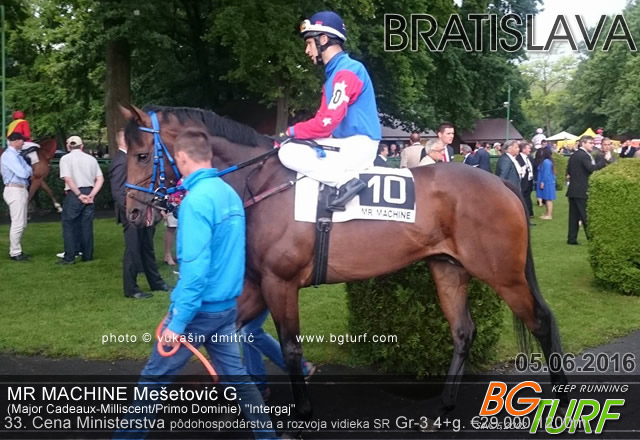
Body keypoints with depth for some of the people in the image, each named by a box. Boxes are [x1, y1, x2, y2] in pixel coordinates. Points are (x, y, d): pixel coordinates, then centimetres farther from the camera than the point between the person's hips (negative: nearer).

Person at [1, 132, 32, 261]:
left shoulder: (17, 155, 16)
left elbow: (29, 171, 15)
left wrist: (27, 171, -6)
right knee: (17, 223, -8)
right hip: (15, 191, -10)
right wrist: (28, 171, 0)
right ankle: (15, 253, -2)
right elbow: (23, 173, -20)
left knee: (22, 223, 15)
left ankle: (16, 250, 23)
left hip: (21, 190, 10)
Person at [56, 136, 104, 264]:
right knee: (87, 225, 10)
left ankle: (69, 257, 0)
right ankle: (87, 255, 13)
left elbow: (68, 179, -14)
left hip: (73, 194, -4)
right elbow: (100, 179, 1)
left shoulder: (66, 158, -1)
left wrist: (79, 195, -12)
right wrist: (91, 195, -3)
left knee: (69, 225, 3)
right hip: (89, 193, 4)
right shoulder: (91, 159, 10)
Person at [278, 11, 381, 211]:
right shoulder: (335, 72, 17)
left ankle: (346, 182, -19)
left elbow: (329, 121, -21)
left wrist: (292, 131, -7)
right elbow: (324, 120, 17)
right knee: (289, 148, 15)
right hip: (345, 144, 10)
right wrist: (294, 133, 4)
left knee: (289, 152, -16)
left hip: (358, 145, -10)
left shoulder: (347, 71, -15)